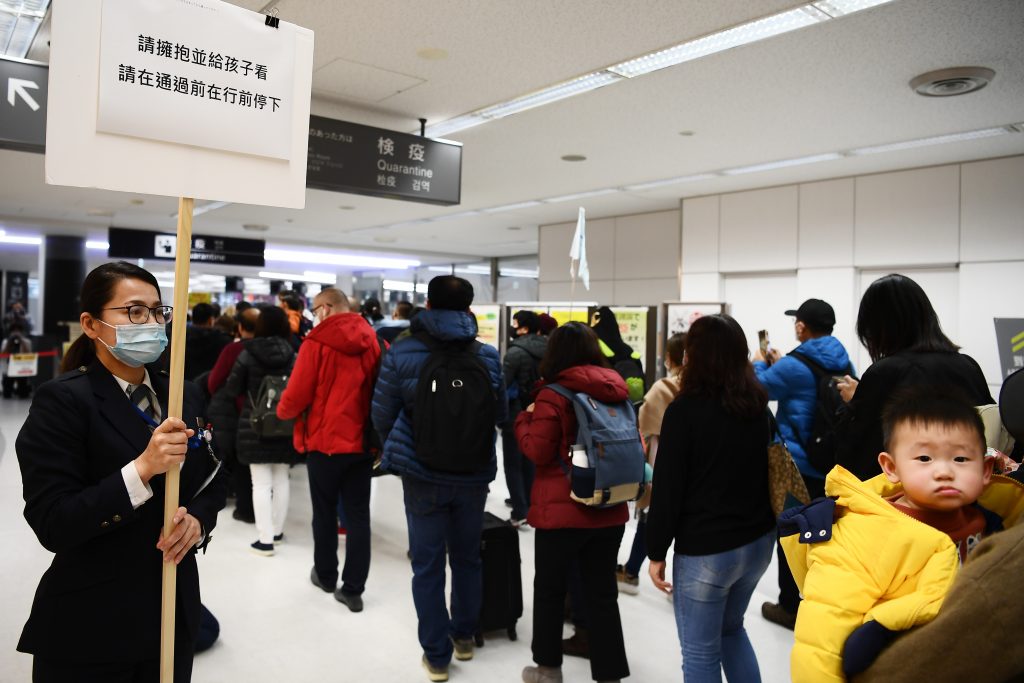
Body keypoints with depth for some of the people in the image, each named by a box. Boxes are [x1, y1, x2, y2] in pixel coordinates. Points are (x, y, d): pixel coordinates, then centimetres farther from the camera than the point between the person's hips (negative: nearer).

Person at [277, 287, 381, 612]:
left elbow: (297, 394, -12)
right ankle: (353, 589, 11)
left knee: (325, 512, 15)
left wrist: (283, 410, 10)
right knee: (358, 515, 8)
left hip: (325, 440, -3)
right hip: (362, 441, 3)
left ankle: (325, 576, 31)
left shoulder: (317, 342, -12)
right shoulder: (372, 341, 0)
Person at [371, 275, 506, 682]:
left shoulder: (401, 354, -9)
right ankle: (464, 637, 35)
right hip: (474, 474, 2)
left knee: (427, 565, 10)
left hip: (423, 474, -2)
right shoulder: (487, 355, -5)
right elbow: (501, 415, 6)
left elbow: (383, 416, -1)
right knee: (467, 558, 20)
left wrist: (398, 453, 17)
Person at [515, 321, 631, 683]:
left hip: (562, 511, -4)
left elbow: (537, 451, -11)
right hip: (611, 510, 5)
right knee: (602, 592, 13)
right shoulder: (618, 391, 2)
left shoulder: (552, 396, -15)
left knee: (549, 588, 15)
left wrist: (524, 418, 4)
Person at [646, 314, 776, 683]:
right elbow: (769, 471, 13)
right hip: (758, 541, 7)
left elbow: (667, 489, -14)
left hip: (705, 549, -7)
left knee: (701, 652, 9)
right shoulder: (758, 405, 3)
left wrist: (657, 552, -5)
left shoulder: (685, 409, -16)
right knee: (731, 629, 27)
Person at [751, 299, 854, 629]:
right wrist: (779, 363, 20)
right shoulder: (844, 364, 4)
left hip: (796, 465, -7)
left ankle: (791, 607, 15)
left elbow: (760, 388, -4)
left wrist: (759, 364, 15)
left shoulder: (794, 365, -19)